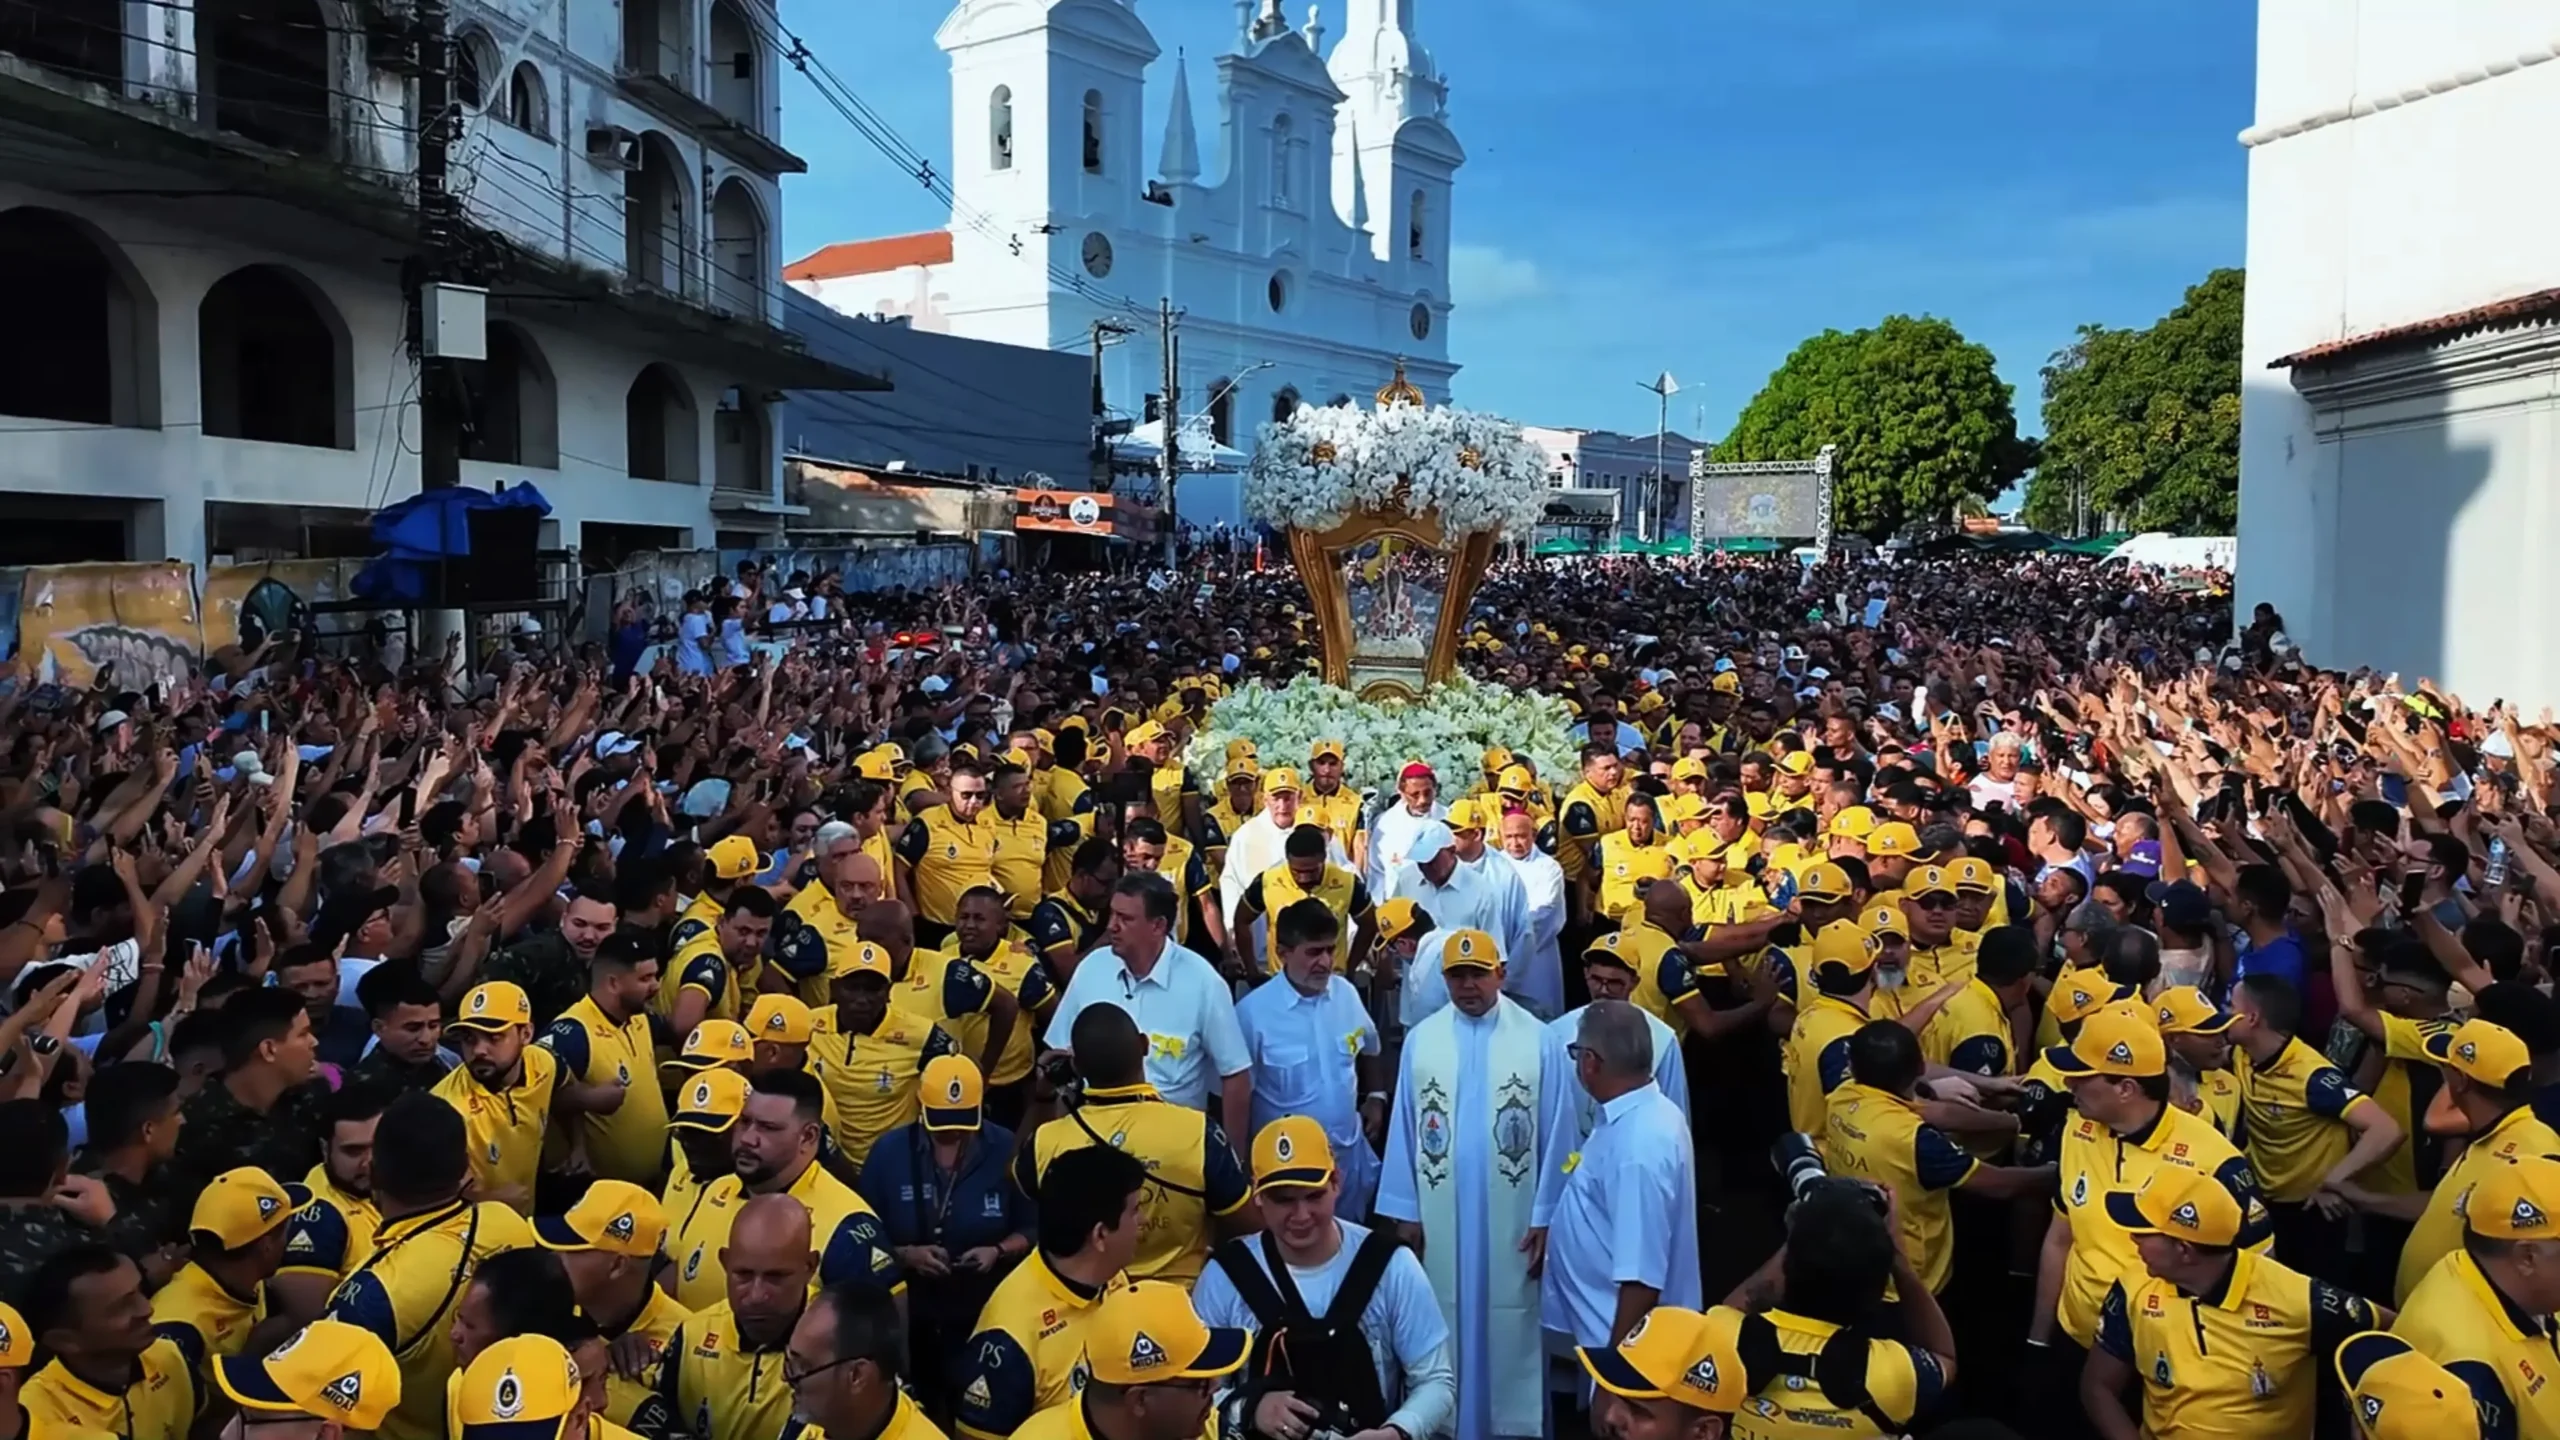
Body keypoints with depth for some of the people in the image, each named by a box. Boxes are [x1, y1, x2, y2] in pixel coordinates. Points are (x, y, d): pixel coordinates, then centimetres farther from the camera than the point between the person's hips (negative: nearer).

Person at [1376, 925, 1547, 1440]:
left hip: (1512, 1219, -1)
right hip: (1440, 1217, 2)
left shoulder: (1535, 1038, -7)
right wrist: (1404, 1211, 1)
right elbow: (1404, 1129, 2)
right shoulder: (1421, 1040, -1)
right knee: (1446, 1324, 9)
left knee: (1508, 1327, 6)